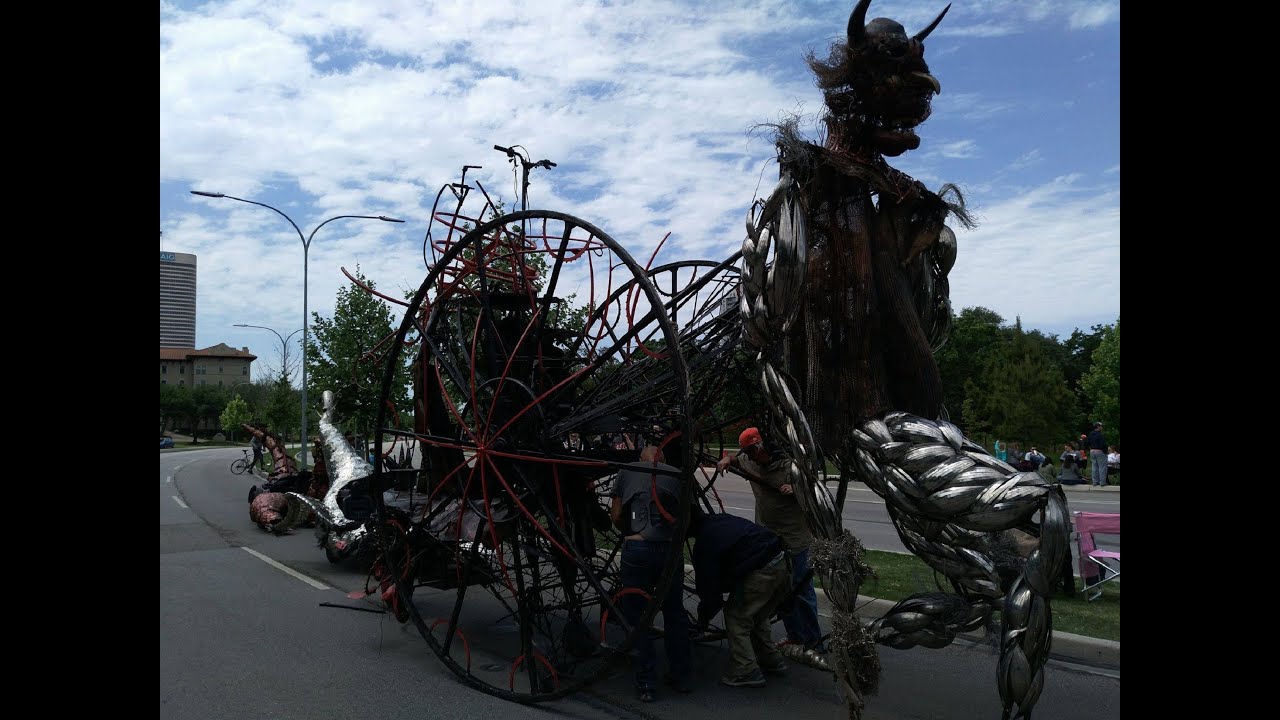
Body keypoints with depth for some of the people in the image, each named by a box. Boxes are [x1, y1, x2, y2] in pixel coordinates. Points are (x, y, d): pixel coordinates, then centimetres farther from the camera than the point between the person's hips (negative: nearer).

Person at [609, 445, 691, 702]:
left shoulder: (627, 471, 13)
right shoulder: (676, 474, 17)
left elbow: (616, 515, 10)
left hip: (637, 549, -2)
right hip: (670, 549, 2)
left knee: (637, 617, 9)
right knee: (675, 614, 18)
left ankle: (646, 684, 12)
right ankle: (680, 676, 29)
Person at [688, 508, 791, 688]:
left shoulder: (704, 545, -5)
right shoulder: (723, 519, 19)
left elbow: (709, 590, 0)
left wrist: (702, 619, 17)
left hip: (760, 573, -9)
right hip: (783, 564, 9)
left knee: (736, 617, 8)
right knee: (757, 616, 26)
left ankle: (745, 672, 10)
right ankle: (772, 660, 35)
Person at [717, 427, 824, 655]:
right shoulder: (750, 463, 2)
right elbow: (734, 458, 22)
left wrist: (795, 490, -28)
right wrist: (726, 460, 0)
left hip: (796, 539, -7)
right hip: (768, 539, 7)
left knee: (802, 590, -3)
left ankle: (814, 642, 6)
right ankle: (795, 636, 28)